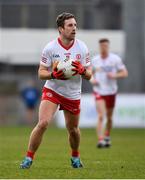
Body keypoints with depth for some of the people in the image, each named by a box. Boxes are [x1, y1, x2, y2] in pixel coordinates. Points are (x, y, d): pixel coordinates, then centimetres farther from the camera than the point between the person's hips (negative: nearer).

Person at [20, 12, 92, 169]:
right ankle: (29, 158, -8)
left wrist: (82, 70, -23)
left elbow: (89, 75, 0)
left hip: (73, 95, 2)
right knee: (43, 123, -19)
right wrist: (54, 74, -26)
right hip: (52, 90, -2)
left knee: (73, 130, 13)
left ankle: (75, 157, 40)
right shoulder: (50, 48, -11)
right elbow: (41, 73, -5)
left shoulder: (82, 48, -5)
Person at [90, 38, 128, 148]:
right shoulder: (94, 60, 3)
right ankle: (100, 140, -22)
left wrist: (114, 75, -19)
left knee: (109, 118, 12)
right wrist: (92, 80, -5)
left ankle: (107, 137, 35)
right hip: (99, 91, -1)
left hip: (111, 91, 1)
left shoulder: (115, 59, -3)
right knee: (101, 116, -16)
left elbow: (125, 73, -1)